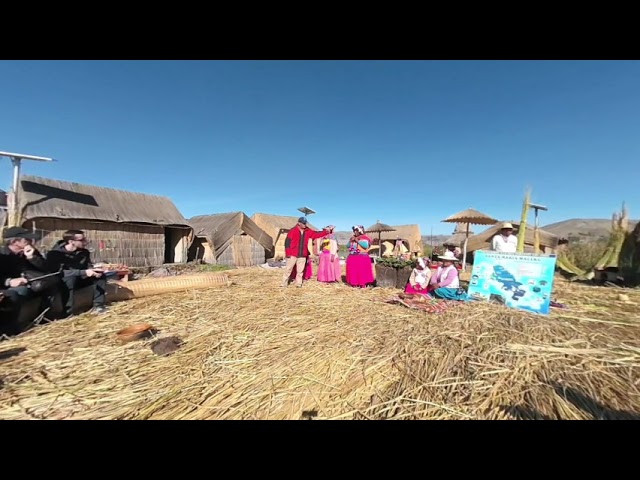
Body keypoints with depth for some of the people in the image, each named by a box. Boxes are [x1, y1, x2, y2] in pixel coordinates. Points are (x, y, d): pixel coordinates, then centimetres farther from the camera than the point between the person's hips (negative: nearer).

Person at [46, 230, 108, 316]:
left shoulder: (84, 252, -3)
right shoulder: (54, 253, -21)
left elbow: (89, 266, 6)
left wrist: (94, 271, -19)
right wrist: (84, 272, -37)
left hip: (78, 280, 6)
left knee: (100, 275, -12)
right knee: (70, 277, -37)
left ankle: (98, 305, -11)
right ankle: (68, 312, -33)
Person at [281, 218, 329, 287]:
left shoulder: (308, 231, 8)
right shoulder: (293, 231, -5)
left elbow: (316, 234, 8)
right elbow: (287, 241, -6)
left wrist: (326, 232, -3)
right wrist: (287, 252, -10)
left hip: (302, 255, 4)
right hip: (292, 254, -4)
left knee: (300, 270, 8)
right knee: (288, 269, 3)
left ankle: (298, 283, 18)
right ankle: (284, 283, 13)